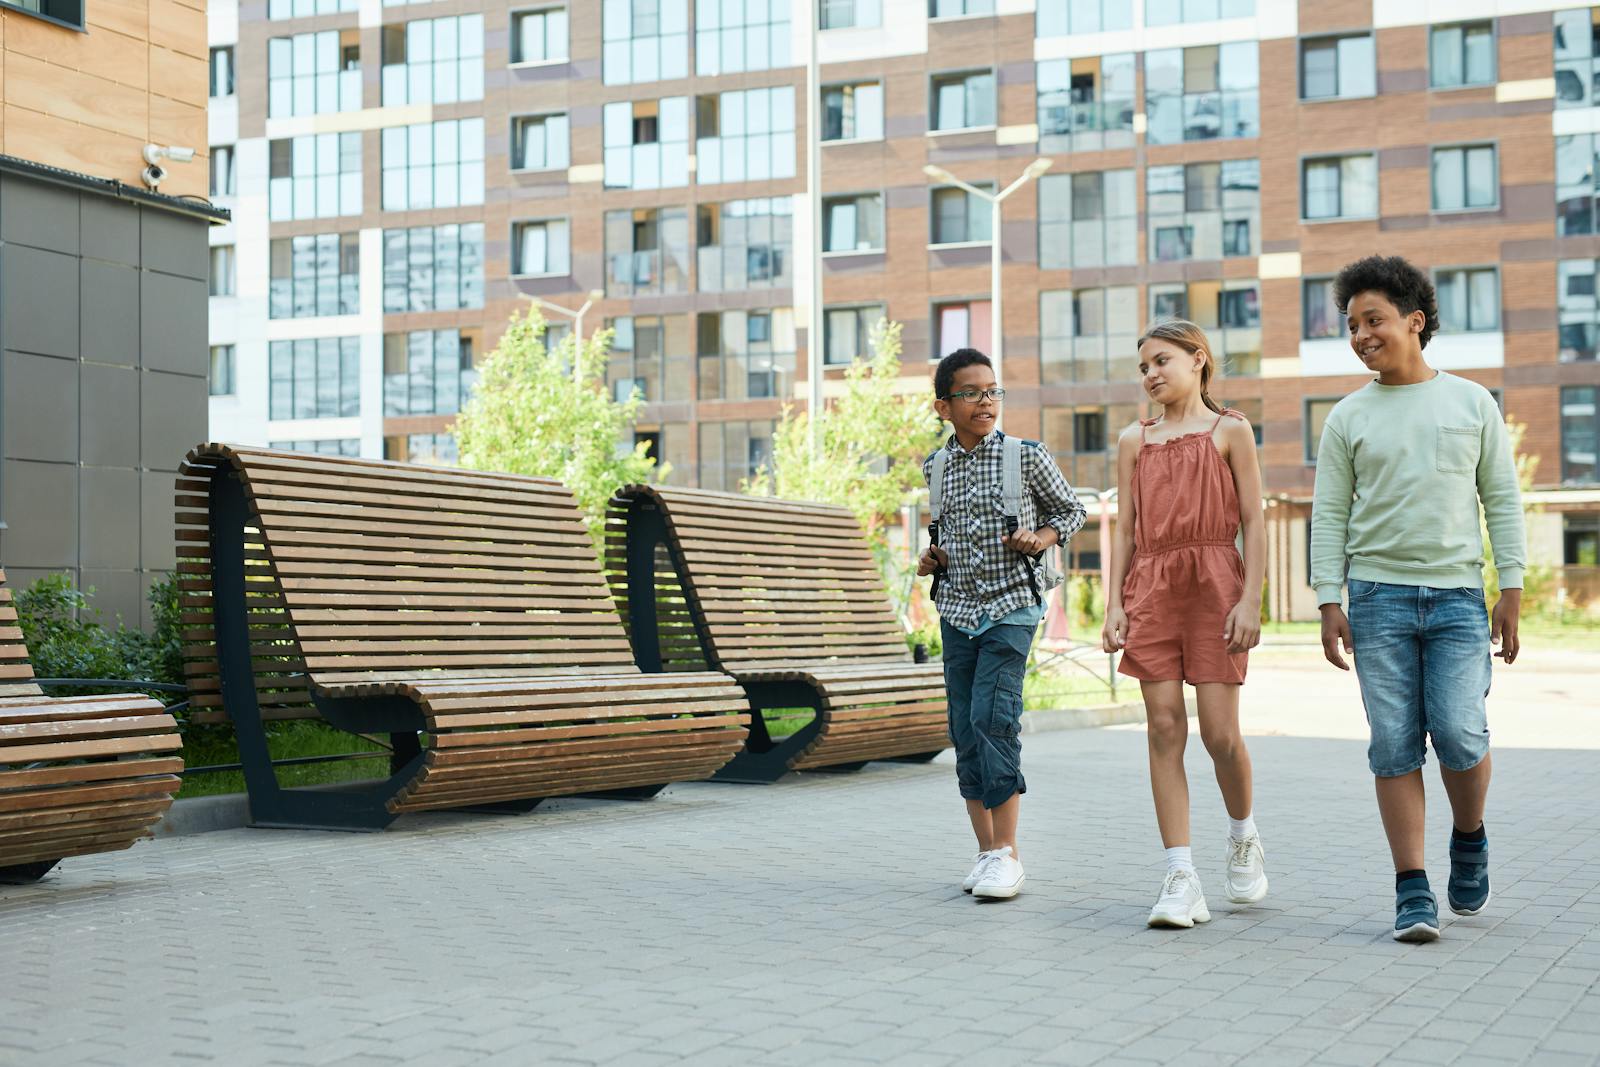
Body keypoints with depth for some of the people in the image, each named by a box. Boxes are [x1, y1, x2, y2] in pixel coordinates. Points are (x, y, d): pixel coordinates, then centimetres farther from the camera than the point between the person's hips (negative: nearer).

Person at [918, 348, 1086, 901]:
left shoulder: (1029, 456, -4)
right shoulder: (936, 468, 7)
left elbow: (1071, 510, 9)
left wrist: (1042, 539, -10)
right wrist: (933, 557, 5)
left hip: (1010, 608, -4)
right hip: (956, 611, 5)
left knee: (993, 718, -16)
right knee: (965, 729, 4)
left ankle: (1008, 855, -12)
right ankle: (987, 851, 14)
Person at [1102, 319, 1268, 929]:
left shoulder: (1229, 431, 7)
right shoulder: (1134, 441, 16)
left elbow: (1253, 523, 2)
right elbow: (1125, 530, 14)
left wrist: (1250, 600, -8)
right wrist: (1114, 603, 3)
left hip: (1215, 582, -3)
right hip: (1151, 587, 3)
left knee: (1219, 731, -6)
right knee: (1165, 729, -4)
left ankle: (1243, 838, 24)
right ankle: (1181, 879, -4)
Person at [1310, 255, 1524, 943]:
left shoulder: (1472, 403, 8)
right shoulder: (1349, 418, 8)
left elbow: (1502, 500, 9)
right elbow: (1329, 516, 7)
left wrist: (1512, 589, 2)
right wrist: (1329, 602, -1)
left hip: (1458, 595, 0)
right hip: (1379, 596, 1)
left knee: (1459, 735, -10)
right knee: (1395, 747, -3)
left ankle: (1470, 841, 19)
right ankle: (1412, 889, 2)